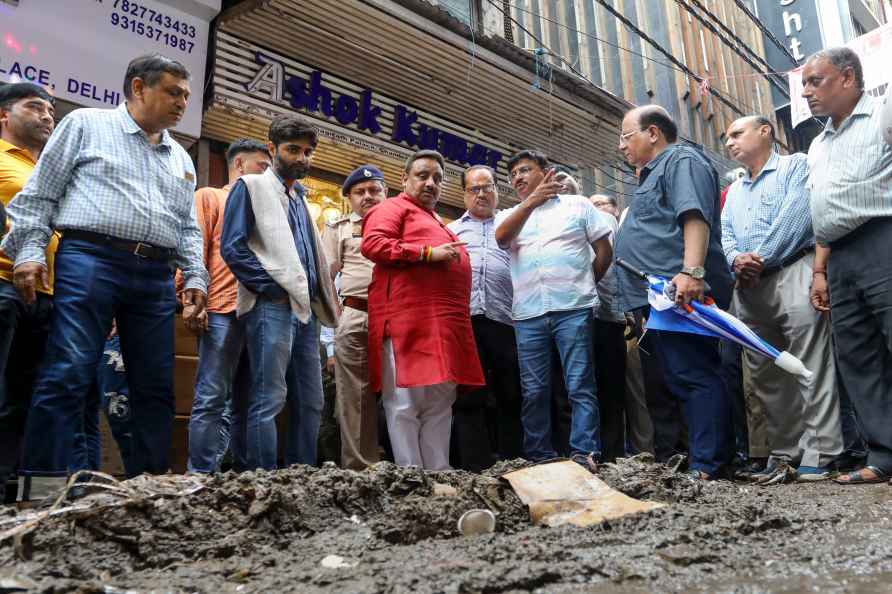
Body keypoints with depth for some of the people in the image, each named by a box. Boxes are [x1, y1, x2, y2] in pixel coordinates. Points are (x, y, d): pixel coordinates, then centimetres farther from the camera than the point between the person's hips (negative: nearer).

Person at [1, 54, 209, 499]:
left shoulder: (180, 157, 23)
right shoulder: (87, 124, 9)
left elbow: (188, 227, 23)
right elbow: (40, 192, 5)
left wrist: (195, 278, 10)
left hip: (156, 276, 5)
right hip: (90, 260, -5)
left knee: (156, 387, 3)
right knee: (67, 376, -12)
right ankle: (43, 487, -7)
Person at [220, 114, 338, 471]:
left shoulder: (300, 198, 24)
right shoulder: (251, 186, 3)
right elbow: (232, 247, -8)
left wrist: (321, 301, 11)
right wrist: (271, 288, -14)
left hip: (306, 309, 8)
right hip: (271, 308, -8)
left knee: (310, 404, 8)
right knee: (268, 402, -8)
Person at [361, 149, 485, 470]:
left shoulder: (436, 221, 30)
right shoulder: (393, 208, 4)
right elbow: (372, 244, -13)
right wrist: (428, 253, -15)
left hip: (444, 326, 9)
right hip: (409, 322, -9)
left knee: (440, 405, 8)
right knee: (406, 405, -6)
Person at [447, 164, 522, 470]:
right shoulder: (451, 230, 23)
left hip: (504, 321, 0)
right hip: (463, 320, 1)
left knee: (510, 396, 1)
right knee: (468, 398, 0)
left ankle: (511, 464, 9)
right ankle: (475, 467, 5)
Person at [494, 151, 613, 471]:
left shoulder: (578, 205, 12)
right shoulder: (510, 216, 17)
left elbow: (605, 250, 12)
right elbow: (501, 237, -8)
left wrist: (585, 284, 11)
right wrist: (531, 201, -19)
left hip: (573, 309, -3)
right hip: (528, 314, 3)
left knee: (580, 385, -5)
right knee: (534, 391, 5)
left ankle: (584, 454, -3)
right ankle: (539, 458, 12)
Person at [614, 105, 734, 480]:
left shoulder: (681, 160, -1)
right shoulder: (652, 175, 30)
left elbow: (695, 217, -18)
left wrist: (691, 271, -31)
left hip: (678, 294, -11)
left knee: (694, 378, -11)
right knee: (679, 380, 11)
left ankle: (705, 468, -10)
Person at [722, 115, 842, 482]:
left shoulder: (796, 165, 7)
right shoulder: (734, 191, 27)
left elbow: (796, 216, -9)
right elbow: (726, 236, 16)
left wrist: (760, 259, -11)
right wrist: (736, 259, -7)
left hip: (793, 271, -7)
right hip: (748, 287, 7)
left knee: (810, 368, -12)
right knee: (765, 374, 6)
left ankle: (818, 454, -10)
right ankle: (785, 451, 13)